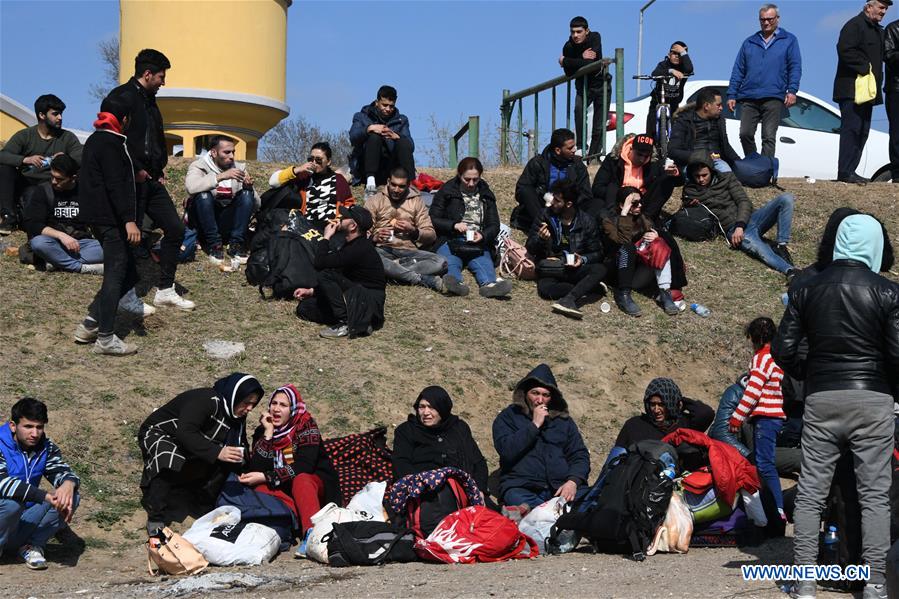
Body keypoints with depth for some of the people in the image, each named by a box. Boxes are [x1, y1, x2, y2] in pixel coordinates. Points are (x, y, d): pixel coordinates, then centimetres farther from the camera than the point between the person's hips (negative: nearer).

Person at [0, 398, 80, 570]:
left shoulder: (47, 448, 3)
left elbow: (62, 471, -7)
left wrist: (69, 484, -34)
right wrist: (46, 496, -38)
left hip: (24, 524, 5)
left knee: (72, 497, -13)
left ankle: (32, 546, -3)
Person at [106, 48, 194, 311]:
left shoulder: (149, 101, 19)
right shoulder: (123, 97, -10)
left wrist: (160, 169, 15)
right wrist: (136, 170, -18)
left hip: (151, 180, 9)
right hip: (132, 180, -9)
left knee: (175, 228, 6)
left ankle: (165, 289, 12)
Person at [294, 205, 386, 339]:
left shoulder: (360, 249, -22)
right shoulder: (353, 245, 11)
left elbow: (319, 263, -24)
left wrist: (326, 237, -10)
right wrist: (312, 291, 11)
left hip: (369, 306, -10)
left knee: (325, 275, -25)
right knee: (304, 307, 4)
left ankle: (346, 324, -22)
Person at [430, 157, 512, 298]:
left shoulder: (486, 195, 19)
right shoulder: (447, 190, 12)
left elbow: (494, 225, 14)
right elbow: (433, 219, 7)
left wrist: (483, 236, -9)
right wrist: (454, 225, -12)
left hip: (479, 243, 2)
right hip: (450, 241, -2)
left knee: (484, 263, -33)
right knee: (450, 263, -36)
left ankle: (489, 284, -64)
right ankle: (454, 282, -69)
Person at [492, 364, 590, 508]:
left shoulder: (563, 420, 23)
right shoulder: (507, 417, 13)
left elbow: (580, 456, 15)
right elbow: (507, 451, -4)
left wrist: (573, 481, -5)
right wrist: (535, 425, -3)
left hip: (562, 487, 2)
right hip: (522, 488, -1)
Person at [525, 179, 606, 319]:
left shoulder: (587, 222, 2)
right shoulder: (546, 216, 2)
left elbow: (597, 253, 5)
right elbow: (530, 249, 4)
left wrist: (583, 260, -17)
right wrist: (540, 239, -19)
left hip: (577, 268, 1)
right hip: (551, 270, -1)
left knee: (600, 269, -31)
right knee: (544, 288, -36)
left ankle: (568, 299, -43)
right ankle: (587, 287, -23)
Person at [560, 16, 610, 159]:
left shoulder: (595, 37, -19)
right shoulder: (568, 47, -15)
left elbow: (592, 64, -31)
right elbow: (569, 74, -16)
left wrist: (565, 61, -24)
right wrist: (582, 59, -26)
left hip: (601, 84, 0)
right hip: (583, 86, 0)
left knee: (599, 126, -2)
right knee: (579, 109, -30)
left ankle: (593, 154, 9)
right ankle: (581, 146, -23)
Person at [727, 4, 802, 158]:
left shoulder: (789, 40, 12)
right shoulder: (749, 42, 19)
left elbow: (795, 68, 4)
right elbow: (738, 70, 17)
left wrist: (792, 90, -11)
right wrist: (731, 95, 8)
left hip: (774, 98, -3)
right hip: (748, 98, 3)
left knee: (769, 138, -9)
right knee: (745, 134, -5)